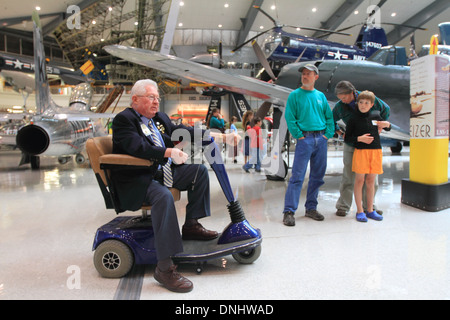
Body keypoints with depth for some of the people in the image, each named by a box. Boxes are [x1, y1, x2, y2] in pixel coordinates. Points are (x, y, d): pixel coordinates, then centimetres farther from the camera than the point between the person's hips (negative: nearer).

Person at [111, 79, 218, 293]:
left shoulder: (160, 118, 18)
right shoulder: (124, 119, -8)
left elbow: (180, 131, 15)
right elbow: (138, 146, -24)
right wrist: (168, 152, -38)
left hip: (165, 172, 9)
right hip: (137, 181, -9)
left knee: (199, 170, 2)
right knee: (164, 196, -35)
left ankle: (191, 225, 8)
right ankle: (164, 268, -31)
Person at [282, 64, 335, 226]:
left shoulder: (321, 96, 14)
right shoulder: (295, 95, 2)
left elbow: (329, 117, 16)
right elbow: (289, 118, -5)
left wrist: (328, 134, 3)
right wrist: (298, 135, -11)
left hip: (321, 139, 5)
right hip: (305, 139, -5)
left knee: (317, 176, 8)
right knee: (297, 176, -10)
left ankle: (311, 208, 19)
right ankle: (289, 211, -7)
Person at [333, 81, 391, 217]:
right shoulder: (339, 106, -3)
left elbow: (386, 109, 12)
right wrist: (339, 131, 3)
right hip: (351, 145, -1)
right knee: (348, 176, -5)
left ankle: (368, 205, 20)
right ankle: (343, 206, 5)